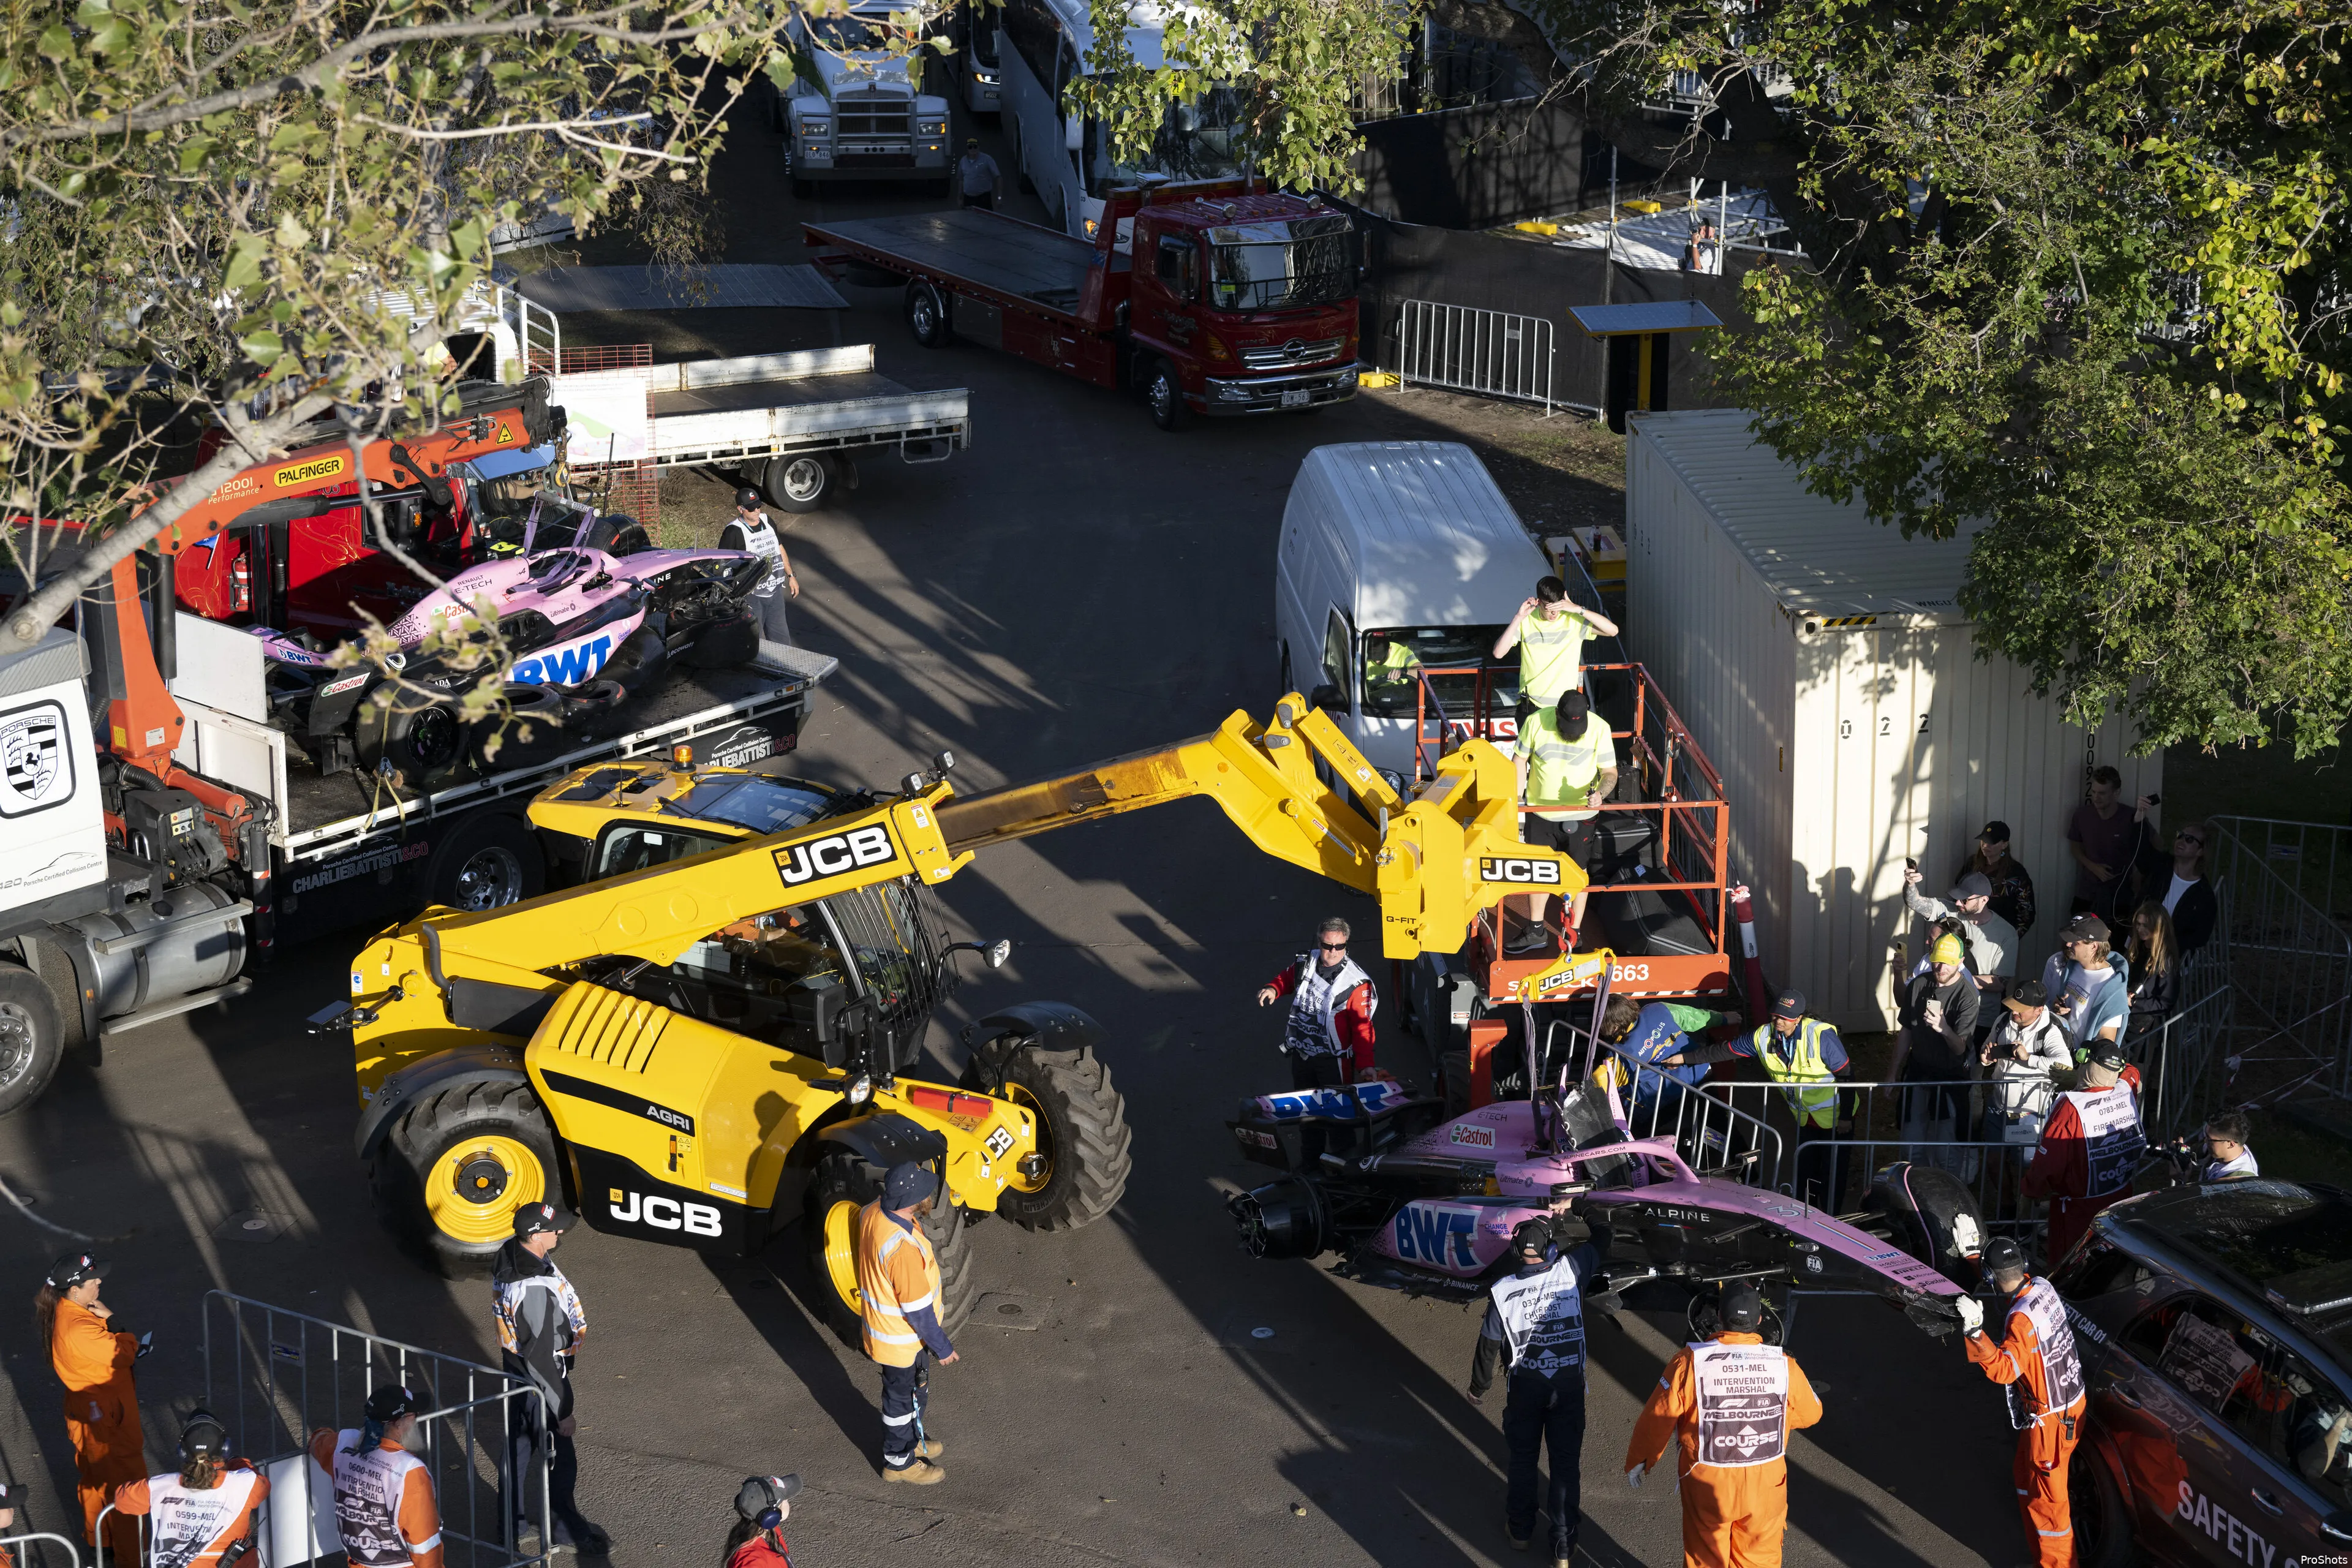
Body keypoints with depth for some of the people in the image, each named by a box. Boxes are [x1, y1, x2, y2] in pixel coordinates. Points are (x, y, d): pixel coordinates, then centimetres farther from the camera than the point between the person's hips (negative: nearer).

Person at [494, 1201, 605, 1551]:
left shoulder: (509, 1256, -8)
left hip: (515, 1370, 9)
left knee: (518, 1448, 24)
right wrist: (563, 1410, -20)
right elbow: (539, 1358, -29)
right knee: (558, 1458, 12)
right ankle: (565, 1529, 31)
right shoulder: (536, 1289, -36)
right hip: (540, 1382, -9)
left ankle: (514, 1522, 42)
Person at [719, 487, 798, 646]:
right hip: (752, 596, -6)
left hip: (775, 592, 6)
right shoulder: (734, 532, -15)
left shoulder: (767, 521, 6)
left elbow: (780, 548, 19)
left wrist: (791, 576, 20)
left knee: (781, 639, 16)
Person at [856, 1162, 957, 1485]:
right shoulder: (903, 1249, -41)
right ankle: (899, 1462, 38)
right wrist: (943, 1348, -14)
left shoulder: (873, 1212, -14)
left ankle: (909, 1442, 52)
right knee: (904, 1398, 17)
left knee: (913, 1391, 30)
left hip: (879, 1322, 8)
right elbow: (917, 1310, -29)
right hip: (901, 1340, -8)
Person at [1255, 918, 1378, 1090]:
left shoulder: (1356, 982, -19)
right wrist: (1273, 989, -4)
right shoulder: (1304, 964, -3)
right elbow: (1286, 979, 20)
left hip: (1334, 1059, -5)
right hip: (1300, 1054, 5)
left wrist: (1365, 1064, -27)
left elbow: (1362, 1026, -19)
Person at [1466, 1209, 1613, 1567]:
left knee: (1523, 1458, 19)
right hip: (1568, 1386, 0)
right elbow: (1603, 1238, 3)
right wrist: (1572, 1220, 19)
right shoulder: (1569, 1270, -15)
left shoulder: (1502, 1290, -14)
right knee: (1565, 1463, 8)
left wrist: (1479, 1387, 10)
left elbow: (1489, 1344, -5)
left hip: (1524, 1386, 0)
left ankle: (1520, 1528, 35)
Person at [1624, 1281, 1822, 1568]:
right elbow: (1810, 1413, 5)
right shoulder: (1784, 1366, -14)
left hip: (1708, 1485, -1)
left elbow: (1657, 1419, -11)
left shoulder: (1690, 1363, -19)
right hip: (1765, 1487, 1)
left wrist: (1638, 1460, 6)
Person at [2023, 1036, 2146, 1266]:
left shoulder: (2071, 1107, -29)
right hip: (2122, 1196, 6)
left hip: (2079, 1206, -6)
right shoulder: (2127, 1092, -12)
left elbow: (2048, 1162, -23)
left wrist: (2031, 1190, -5)